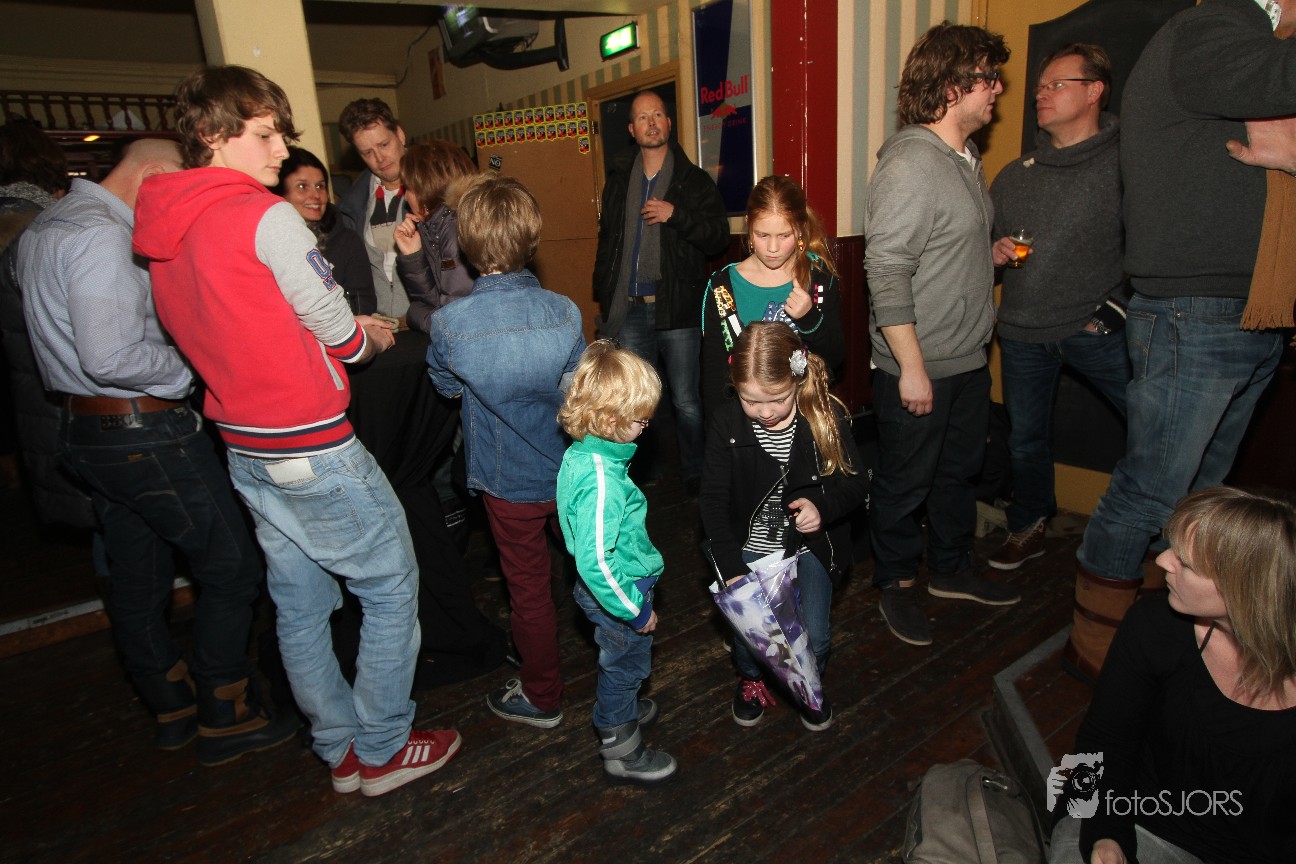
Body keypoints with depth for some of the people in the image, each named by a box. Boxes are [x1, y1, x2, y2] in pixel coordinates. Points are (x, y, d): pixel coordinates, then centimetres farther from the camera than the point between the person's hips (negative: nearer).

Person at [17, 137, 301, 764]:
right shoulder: (100, 235, -18)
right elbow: (112, 357, -27)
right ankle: (224, 718, 13)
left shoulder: (43, 226, 15)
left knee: (135, 580, 17)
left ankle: (172, 707, 32)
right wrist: (191, 364, -12)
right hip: (144, 431, -10)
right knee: (231, 567, 1)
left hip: (84, 426, 11)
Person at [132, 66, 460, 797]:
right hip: (313, 449, -9)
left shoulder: (160, 234, 10)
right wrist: (372, 338, 10)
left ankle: (340, 749, 32)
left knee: (299, 602, 17)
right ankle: (383, 749, 20)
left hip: (246, 448, 9)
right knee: (393, 586, 7)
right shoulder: (267, 215, -16)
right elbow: (338, 332, -13)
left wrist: (345, 331, 15)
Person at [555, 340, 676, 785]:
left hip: (608, 588, 9)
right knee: (626, 662, 15)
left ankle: (620, 709, 57)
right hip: (616, 593, -8)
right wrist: (634, 609, -20)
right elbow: (596, 562, -33)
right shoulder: (602, 483, -35)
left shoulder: (580, 453, -5)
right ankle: (620, 750, 37)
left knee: (618, 662, 31)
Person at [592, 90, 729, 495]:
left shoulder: (694, 180, 2)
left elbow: (719, 237, -4)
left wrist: (676, 215, -18)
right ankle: (644, 469, 27)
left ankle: (694, 473, 20)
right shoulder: (618, 180, 14)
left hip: (677, 309, -3)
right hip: (629, 310, 4)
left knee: (686, 401, 1)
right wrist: (604, 301, 14)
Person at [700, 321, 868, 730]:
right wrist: (732, 568, -17)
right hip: (751, 546, 0)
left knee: (814, 638, -6)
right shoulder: (726, 423, -15)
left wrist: (823, 506, -28)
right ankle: (751, 679, 29)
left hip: (810, 544, 0)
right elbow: (714, 500, -10)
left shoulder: (827, 415, -15)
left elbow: (856, 482, -5)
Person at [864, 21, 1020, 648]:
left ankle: (951, 571, 39)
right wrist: (912, 367, -23)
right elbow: (886, 272, -24)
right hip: (918, 367, -9)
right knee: (905, 482, 7)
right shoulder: (909, 165, -19)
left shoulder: (966, 158, 11)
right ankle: (896, 584, 27)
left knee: (960, 470, 20)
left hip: (968, 359, 9)